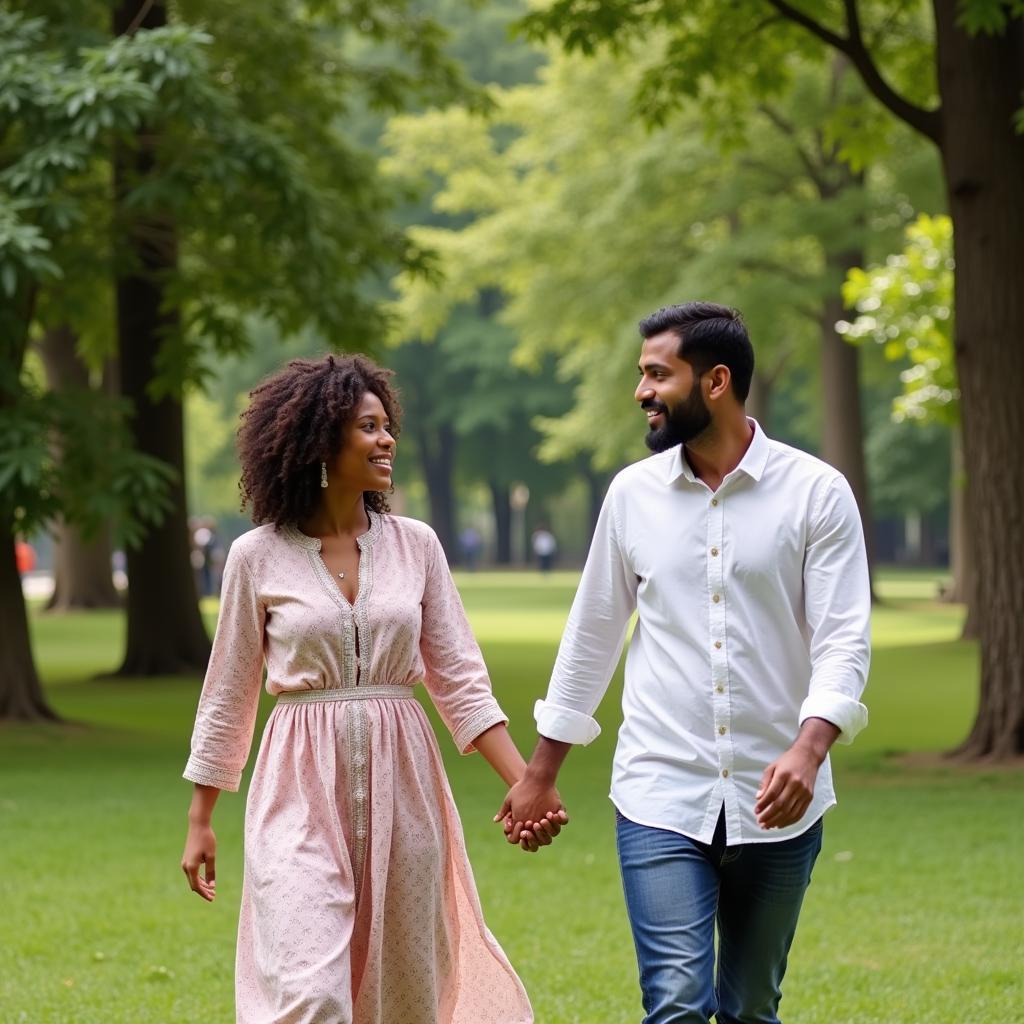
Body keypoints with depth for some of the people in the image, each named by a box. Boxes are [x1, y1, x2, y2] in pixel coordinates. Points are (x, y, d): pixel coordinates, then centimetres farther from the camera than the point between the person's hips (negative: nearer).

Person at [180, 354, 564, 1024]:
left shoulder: (415, 545, 5)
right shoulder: (258, 556, -1)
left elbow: (461, 679, 6)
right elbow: (228, 697, 7)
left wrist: (525, 784, -5)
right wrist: (200, 821, 9)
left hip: (401, 786, 3)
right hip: (302, 790, -3)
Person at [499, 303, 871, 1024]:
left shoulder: (816, 492, -3)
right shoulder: (633, 493, 6)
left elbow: (844, 641, -9)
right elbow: (592, 636, 15)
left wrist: (807, 751, -26)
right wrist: (540, 775, 17)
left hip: (776, 802, -1)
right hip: (661, 796, 1)